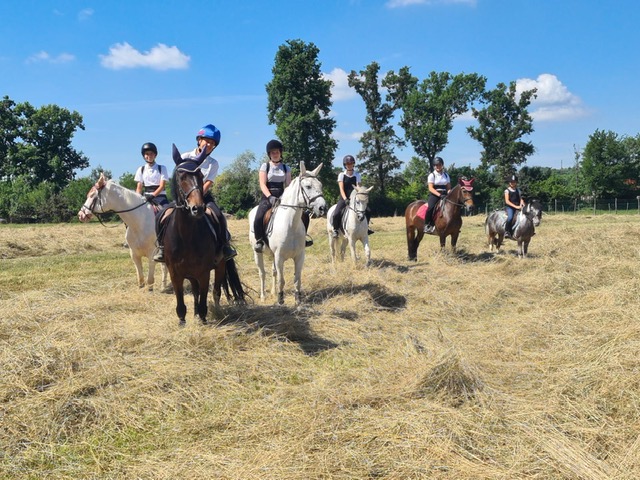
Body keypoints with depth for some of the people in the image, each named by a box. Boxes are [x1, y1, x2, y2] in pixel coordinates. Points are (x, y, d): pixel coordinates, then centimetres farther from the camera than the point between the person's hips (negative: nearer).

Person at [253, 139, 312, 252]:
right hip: (267, 197, -3)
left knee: (304, 214, -11)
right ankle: (259, 241, -11)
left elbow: (288, 186, 8)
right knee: (258, 218, -32)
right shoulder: (265, 166, 3)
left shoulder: (286, 168, 12)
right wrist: (270, 197, -23)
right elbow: (263, 185, -7)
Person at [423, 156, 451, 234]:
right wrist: (439, 195, -22)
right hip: (434, 195, -4)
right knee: (430, 207, -32)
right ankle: (427, 225, -23)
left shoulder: (446, 175, 16)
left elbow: (449, 187, 15)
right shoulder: (432, 175, 2)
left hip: (444, 195, 4)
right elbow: (431, 188, -8)